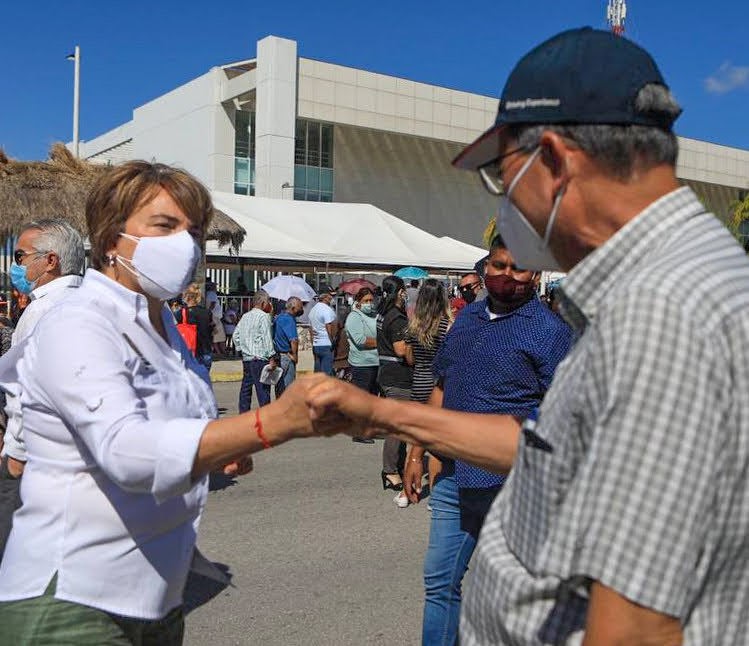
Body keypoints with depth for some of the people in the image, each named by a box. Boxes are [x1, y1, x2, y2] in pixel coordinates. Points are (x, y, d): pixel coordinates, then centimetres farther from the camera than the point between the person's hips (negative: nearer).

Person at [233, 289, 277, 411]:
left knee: (245, 388, 12)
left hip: (246, 358, 8)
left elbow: (235, 336, 18)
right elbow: (267, 338, -14)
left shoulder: (245, 316, 15)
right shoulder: (264, 316, -9)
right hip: (259, 359, -8)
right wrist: (272, 357, -12)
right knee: (263, 389, -7)